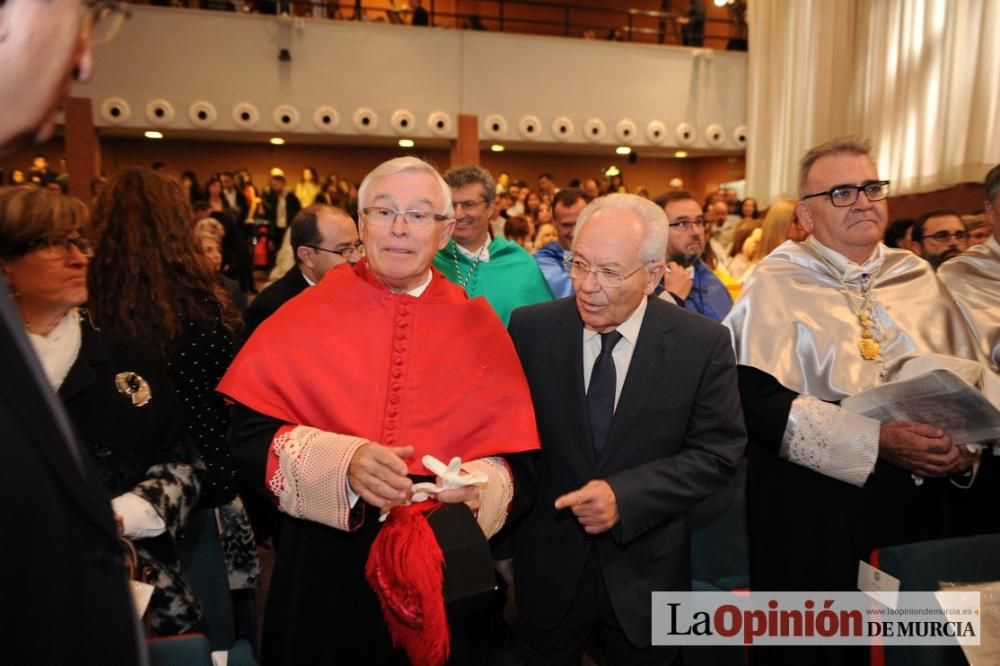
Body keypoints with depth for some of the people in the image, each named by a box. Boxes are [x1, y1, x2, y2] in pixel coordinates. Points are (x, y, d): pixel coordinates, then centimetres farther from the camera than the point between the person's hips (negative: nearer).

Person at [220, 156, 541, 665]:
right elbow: (247, 436, -10)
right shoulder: (305, 314, -5)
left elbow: (518, 461, -5)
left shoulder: (479, 329, -3)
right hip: (324, 566, 0)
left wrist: (475, 488, -25)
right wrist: (341, 462, -24)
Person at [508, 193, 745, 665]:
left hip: (646, 571, 0)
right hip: (548, 563, 1)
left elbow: (717, 452, -11)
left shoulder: (703, 343, -12)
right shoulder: (530, 329, -9)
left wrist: (625, 497, -21)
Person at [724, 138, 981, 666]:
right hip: (811, 501, -5)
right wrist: (879, 441, -23)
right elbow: (760, 402, -17)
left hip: (917, 495, 5)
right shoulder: (776, 283, -8)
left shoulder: (918, 276, 9)